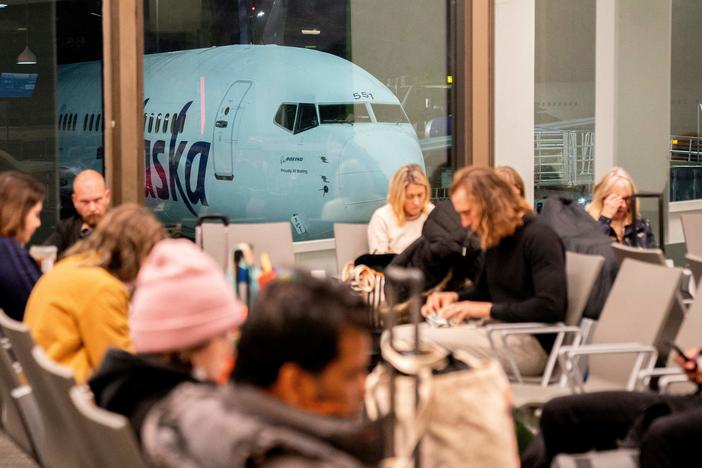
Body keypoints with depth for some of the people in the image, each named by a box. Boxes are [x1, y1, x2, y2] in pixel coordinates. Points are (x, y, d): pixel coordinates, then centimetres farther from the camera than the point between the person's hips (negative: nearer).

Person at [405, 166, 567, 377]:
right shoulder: (496, 238, 14)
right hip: (497, 330, 9)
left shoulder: (539, 238, -12)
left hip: (532, 344, -9)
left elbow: (550, 307, -22)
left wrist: (486, 309, -17)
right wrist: (453, 297, 8)